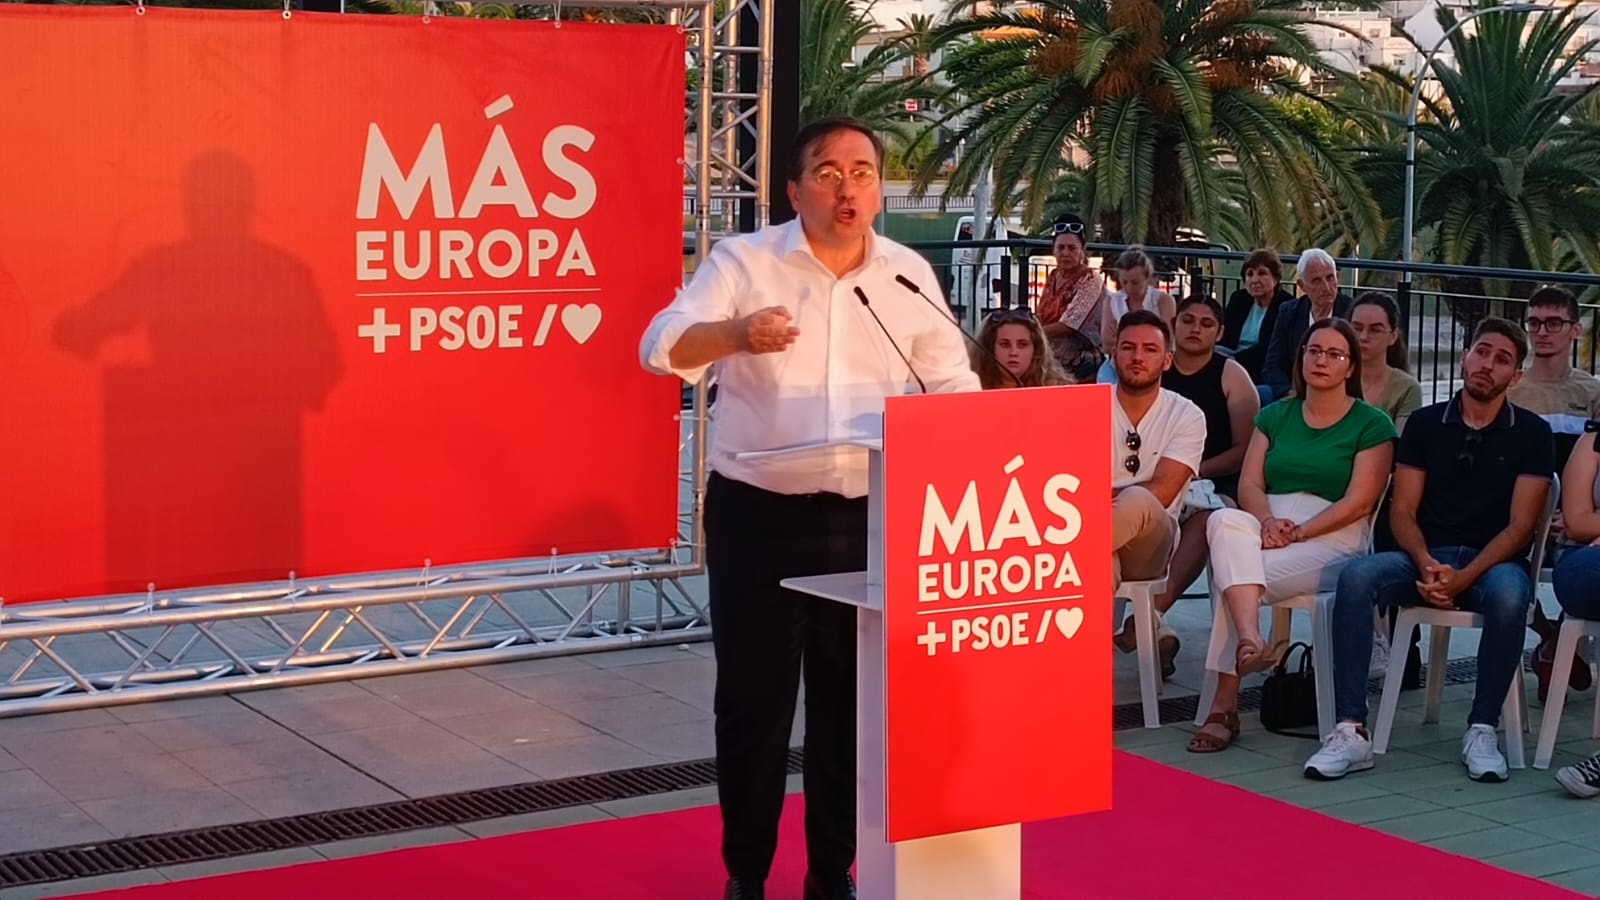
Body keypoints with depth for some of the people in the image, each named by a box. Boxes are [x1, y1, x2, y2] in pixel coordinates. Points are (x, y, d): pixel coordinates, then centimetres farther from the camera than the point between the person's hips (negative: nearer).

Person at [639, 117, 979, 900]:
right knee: (752, 696, 3)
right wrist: (737, 333, -37)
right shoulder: (744, 261, -4)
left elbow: (952, 385, 12)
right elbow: (662, 346, -17)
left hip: (867, 519, 3)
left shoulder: (909, 274, 6)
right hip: (758, 515, -2)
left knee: (850, 700, 10)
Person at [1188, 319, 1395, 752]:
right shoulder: (1275, 416, 20)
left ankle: (1224, 704, -27)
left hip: (1333, 540, -4)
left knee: (1239, 575, -31)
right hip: (1266, 527, 4)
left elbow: (1358, 502, -5)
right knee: (1225, 521, -34)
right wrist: (1268, 521, -13)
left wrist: (1297, 532, -16)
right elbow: (1249, 484, 10)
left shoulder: (1371, 425, 6)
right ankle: (1250, 640, -51)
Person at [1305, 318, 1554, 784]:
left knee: (1508, 595, -38)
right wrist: (1427, 566, -16)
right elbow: (1402, 512, 5)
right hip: (1425, 557, 2)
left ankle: (1482, 729, -23)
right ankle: (1351, 730, -31)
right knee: (1356, 577, -28)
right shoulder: (1425, 423, 9)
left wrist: (1462, 578, -19)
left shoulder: (1531, 434, 3)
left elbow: (1520, 526, -4)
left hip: (1493, 560, -2)